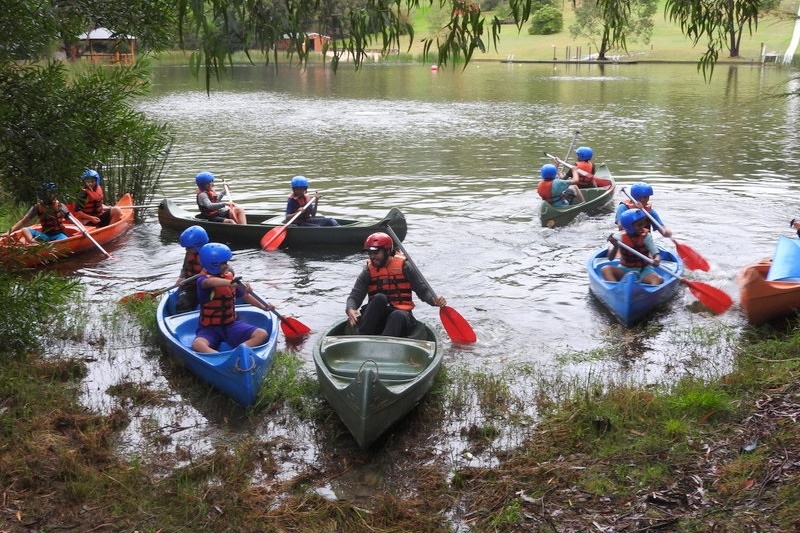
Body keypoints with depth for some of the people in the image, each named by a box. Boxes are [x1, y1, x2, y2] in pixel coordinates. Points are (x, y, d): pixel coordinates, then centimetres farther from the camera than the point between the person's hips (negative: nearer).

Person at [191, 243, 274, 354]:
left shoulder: (229, 276, 6)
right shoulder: (203, 280, -13)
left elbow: (244, 295, 22)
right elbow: (210, 282, -41)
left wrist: (263, 307, 17)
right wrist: (231, 283, -55)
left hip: (230, 324, 5)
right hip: (209, 328, -5)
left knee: (262, 334, -17)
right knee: (197, 345, -38)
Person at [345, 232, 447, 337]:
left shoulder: (404, 267, 1)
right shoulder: (368, 272, 6)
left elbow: (423, 290, 2)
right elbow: (354, 296, -1)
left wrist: (435, 300, -19)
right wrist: (350, 310, -24)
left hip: (401, 315, -1)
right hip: (376, 319, 1)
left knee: (398, 315, -35)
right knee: (379, 298, -29)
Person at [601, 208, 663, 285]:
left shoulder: (646, 236, -6)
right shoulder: (619, 236, -7)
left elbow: (656, 253, -11)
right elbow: (610, 258, -12)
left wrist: (657, 260, -35)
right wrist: (615, 246, -33)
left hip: (643, 270, 0)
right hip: (625, 269, 1)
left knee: (659, 280, -30)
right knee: (605, 269, -27)